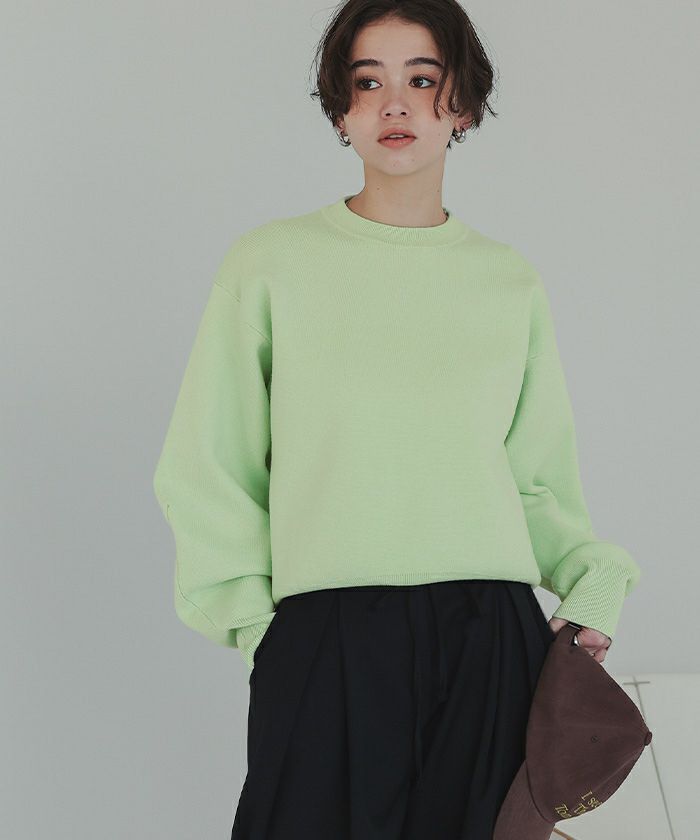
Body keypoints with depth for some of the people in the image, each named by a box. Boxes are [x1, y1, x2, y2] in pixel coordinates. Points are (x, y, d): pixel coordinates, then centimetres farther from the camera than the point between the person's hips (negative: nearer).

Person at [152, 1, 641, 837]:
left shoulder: (512, 283, 12)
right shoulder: (271, 263, 5)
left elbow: (536, 479, 15)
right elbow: (203, 473, 5)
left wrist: (597, 581, -1)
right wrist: (255, 620, -3)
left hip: (494, 641, 2)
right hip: (327, 641, -2)